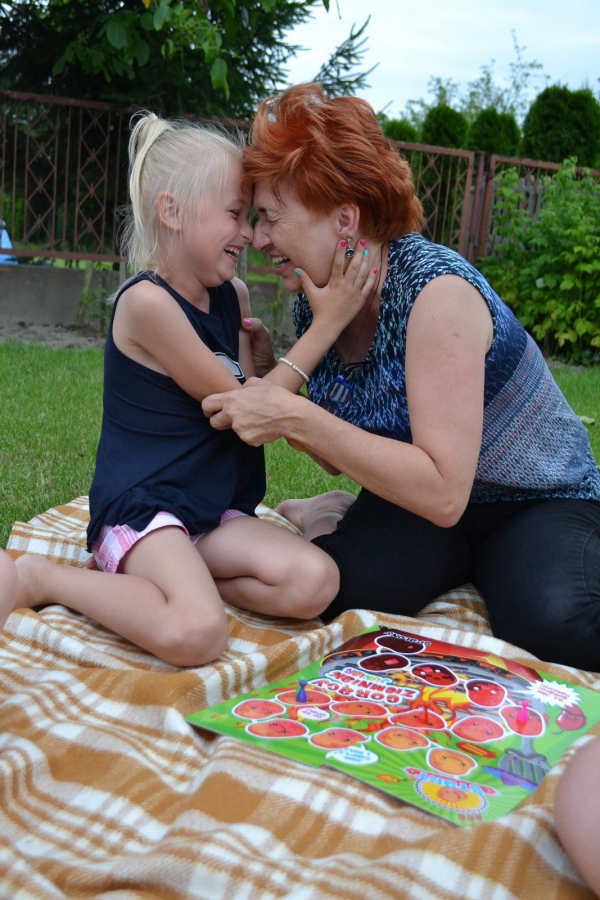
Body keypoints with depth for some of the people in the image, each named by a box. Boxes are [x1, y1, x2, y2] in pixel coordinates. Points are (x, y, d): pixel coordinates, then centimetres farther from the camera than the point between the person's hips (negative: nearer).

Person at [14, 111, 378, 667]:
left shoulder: (232, 297, 8)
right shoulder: (147, 301, -16)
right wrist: (326, 324, -12)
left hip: (215, 512, 8)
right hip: (141, 511, -7)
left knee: (314, 583, -16)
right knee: (195, 635, -31)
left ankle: (159, 579, 0)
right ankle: (39, 579, -7)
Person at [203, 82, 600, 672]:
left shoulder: (435, 290, -26)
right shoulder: (316, 305, -4)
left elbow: (443, 492, -32)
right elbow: (348, 459, 5)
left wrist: (295, 417, -34)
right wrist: (265, 383, -11)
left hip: (542, 504, -4)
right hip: (418, 502, 5)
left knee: (552, 624, -34)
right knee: (336, 586, -25)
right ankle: (331, 519, 7)